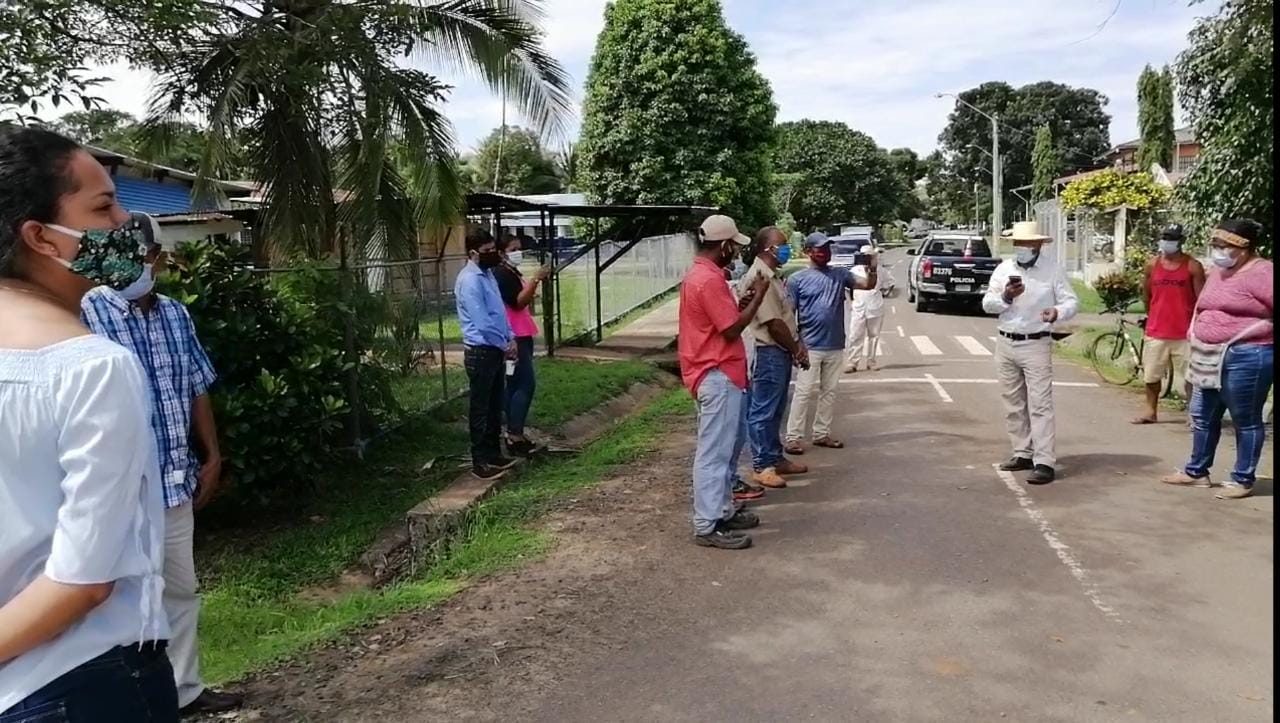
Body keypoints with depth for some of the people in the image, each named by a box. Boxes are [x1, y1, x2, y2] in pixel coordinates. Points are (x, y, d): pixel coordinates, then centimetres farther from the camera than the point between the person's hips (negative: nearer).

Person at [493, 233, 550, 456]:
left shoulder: (513, 273, 18)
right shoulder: (501, 274, -14)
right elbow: (518, 302, -25)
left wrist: (534, 286, 15)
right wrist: (535, 280, -29)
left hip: (521, 335, 10)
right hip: (513, 337, -10)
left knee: (515, 384, 10)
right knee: (526, 384, -12)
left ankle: (514, 434, 15)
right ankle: (515, 437, -10)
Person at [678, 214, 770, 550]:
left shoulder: (701, 274, 14)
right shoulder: (709, 279, -20)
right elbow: (732, 329, -19)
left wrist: (745, 299, 11)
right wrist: (758, 297, -9)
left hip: (721, 375, 11)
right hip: (718, 377, -11)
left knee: (729, 444, 19)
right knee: (715, 451, -6)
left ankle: (722, 510, 28)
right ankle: (708, 526, -1)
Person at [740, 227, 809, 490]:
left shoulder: (774, 275, 14)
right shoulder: (759, 277, -19)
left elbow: (788, 316, 17)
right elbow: (773, 323, -20)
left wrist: (798, 344, 5)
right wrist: (796, 350, -10)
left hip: (781, 352, 10)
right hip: (768, 353, -10)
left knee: (775, 411, 17)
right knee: (763, 412, -2)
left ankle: (776, 459, 27)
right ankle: (761, 466, 5)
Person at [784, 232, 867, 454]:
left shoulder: (840, 274, 6)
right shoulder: (797, 279, -4)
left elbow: (869, 285, -2)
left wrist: (872, 270, -22)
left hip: (835, 346, 5)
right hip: (810, 346, -4)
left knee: (829, 392, 12)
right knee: (804, 392, -5)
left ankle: (821, 434, 22)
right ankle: (794, 437, -1)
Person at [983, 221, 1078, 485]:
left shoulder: (1052, 270, -2)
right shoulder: (1003, 268, 6)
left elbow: (1071, 301, -2)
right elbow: (987, 304, 2)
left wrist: (1058, 312, -24)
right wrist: (1005, 297, -19)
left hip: (1036, 345, -4)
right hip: (1006, 344, 5)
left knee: (1040, 404, -9)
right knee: (1013, 404, 11)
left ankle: (1044, 463, -10)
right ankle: (1023, 453, 22)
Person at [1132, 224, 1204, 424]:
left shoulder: (1193, 266, -5)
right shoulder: (1152, 265, 4)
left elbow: (1201, 299, -4)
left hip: (1184, 333, -3)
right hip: (1156, 331, 3)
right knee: (1151, 375, 11)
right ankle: (1150, 410, 25)